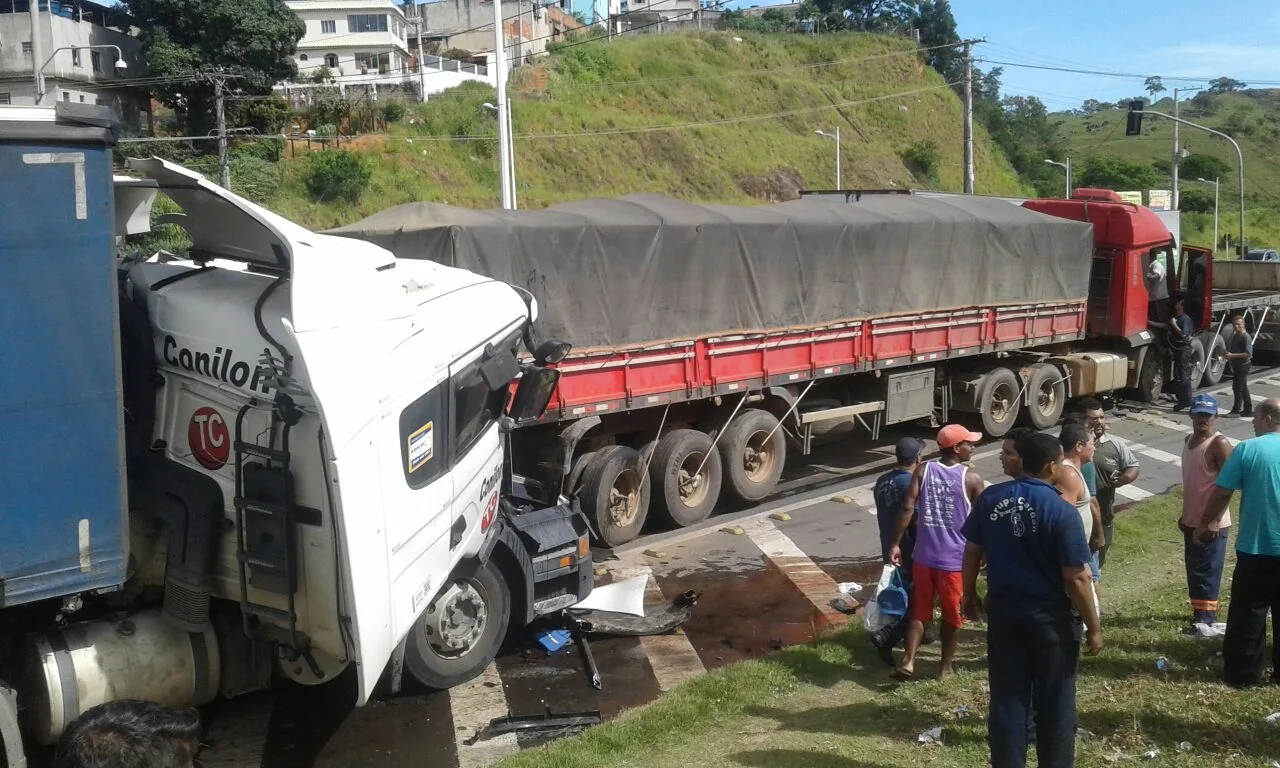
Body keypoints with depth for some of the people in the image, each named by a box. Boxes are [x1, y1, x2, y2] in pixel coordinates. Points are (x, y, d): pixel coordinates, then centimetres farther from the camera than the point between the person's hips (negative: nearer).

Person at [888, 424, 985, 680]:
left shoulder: (922, 471, -1)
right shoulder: (971, 478, -8)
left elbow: (907, 509, -7)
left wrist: (895, 544, -3)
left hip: (924, 555, 2)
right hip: (955, 558, -2)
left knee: (919, 610, 13)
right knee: (952, 613, 15)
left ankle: (908, 661, 2)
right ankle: (947, 665, 26)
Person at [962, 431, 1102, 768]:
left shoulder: (989, 498, -4)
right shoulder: (1062, 511, -18)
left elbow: (972, 553, 4)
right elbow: (1076, 579, -16)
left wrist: (969, 593, 18)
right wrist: (1094, 627, -6)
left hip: (1002, 610, 4)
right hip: (1050, 616, -4)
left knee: (1007, 697, 13)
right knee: (1054, 702, 12)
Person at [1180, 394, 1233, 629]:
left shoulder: (1219, 444, -17)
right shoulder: (1189, 440, 10)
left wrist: (1213, 519, -22)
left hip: (1212, 523, -8)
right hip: (1192, 520, 8)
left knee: (1206, 572, -1)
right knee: (1193, 569, 16)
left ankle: (1206, 620, 7)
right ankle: (1200, 612, 29)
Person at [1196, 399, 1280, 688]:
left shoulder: (1247, 449, -9)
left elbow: (1221, 493, -7)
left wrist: (1205, 524, 7)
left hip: (1255, 547, -3)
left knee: (1247, 613, 8)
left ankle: (1242, 674, 15)